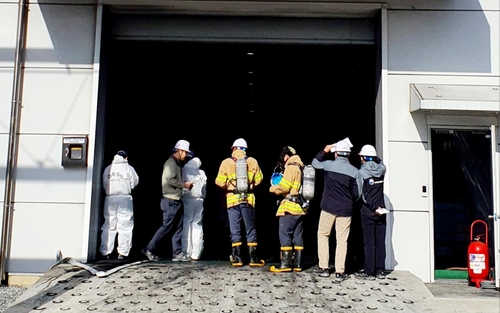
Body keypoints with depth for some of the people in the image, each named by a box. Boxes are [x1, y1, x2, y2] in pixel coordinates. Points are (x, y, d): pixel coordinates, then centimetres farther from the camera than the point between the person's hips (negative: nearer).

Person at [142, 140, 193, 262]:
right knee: (167, 227, -6)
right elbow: (170, 180, -22)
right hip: (170, 201, -10)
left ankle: (177, 253, 9)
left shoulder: (178, 164, 19)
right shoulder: (171, 162, -11)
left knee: (178, 228, 7)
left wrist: (184, 185, 5)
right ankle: (150, 249, 3)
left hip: (177, 201, 10)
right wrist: (184, 184, -12)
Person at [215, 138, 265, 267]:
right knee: (251, 229, 7)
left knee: (235, 230, 6)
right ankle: (253, 258, 7)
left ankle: (237, 258, 6)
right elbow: (258, 179, 3)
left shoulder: (226, 162, -3)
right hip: (248, 199, 1)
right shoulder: (252, 161, 1)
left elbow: (220, 182, -4)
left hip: (233, 199, -1)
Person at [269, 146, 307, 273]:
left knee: (284, 234, -6)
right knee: (297, 235, 9)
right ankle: (297, 264, 10)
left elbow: (284, 186, -16)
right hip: (300, 206, 9)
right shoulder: (301, 167, 19)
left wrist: (273, 188, 3)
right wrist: (279, 186, 13)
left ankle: (286, 264, -8)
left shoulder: (291, 167, -9)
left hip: (290, 206, -9)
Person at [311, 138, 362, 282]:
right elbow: (357, 194, 2)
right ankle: (340, 272, 6)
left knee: (323, 235, 16)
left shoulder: (328, 164, -3)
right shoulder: (355, 171, -3)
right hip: (345, 210, 0)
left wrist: (324, 151, 23)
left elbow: (314, 162, 19)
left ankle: (323, 267, 17)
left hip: (328, 207, 0)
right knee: (342, 240, 6)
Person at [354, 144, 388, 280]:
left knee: (369, 242, 0)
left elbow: (362, 194, -14)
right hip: (381, 211, 4)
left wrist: (373, 207, -9)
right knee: (380, 242, 8)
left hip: (368, 212, -4)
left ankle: (369, 272, 3)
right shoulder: (381, 169, 2)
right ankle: (380, 271, 14)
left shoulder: (362, 172, -10)